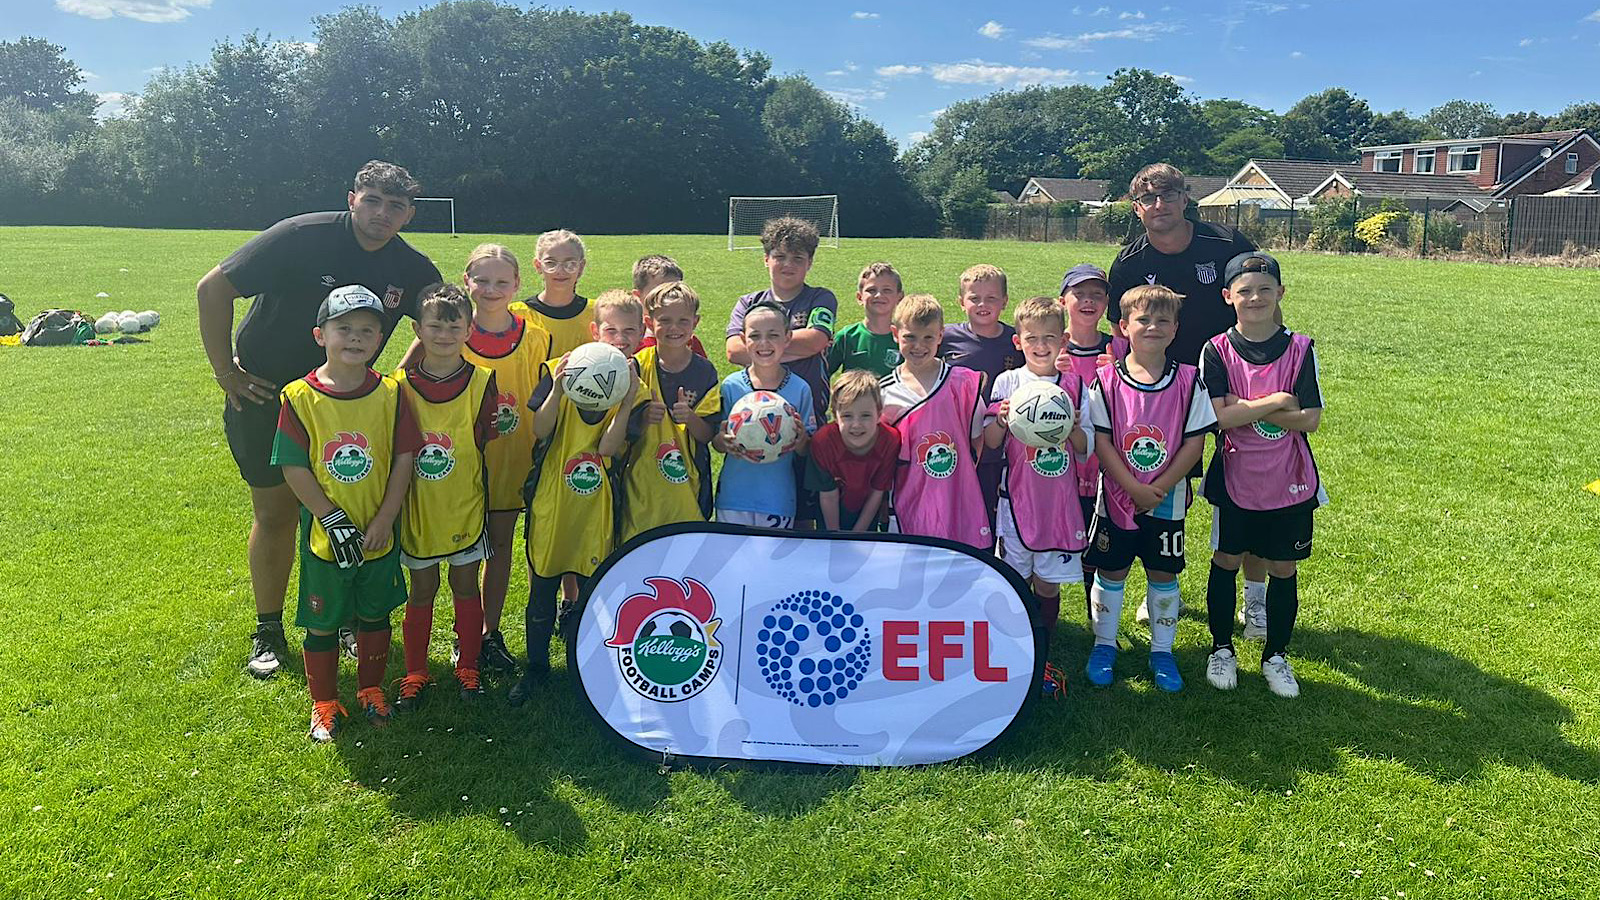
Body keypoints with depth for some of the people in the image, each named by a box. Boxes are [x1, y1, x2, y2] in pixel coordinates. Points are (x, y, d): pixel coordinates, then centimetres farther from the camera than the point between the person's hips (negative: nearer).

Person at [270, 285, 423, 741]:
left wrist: (384, 520, -11)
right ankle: (324, 703, 31)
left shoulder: (390, 394, -6)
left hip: (379, 533, 2)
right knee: (322, 622, 12)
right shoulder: (299, 397, -11)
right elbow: (294, 468, -10)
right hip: (326, 534, -1)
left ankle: (371, 690, 38)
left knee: (374, 614, 18)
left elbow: (404, 459, -5)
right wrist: (334, 520, -14)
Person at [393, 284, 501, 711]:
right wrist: (394, 500, -3)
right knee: (422, 590, 11)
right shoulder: (402, 385, -5)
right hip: (418, 509, 0)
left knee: (465, 586, 11)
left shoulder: (481, 383, -6)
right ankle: (416, 673, 25)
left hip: (465, 507, 0)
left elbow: (485, 444, -1)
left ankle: (467, 667, 26)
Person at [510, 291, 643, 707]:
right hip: (551, 497, 0)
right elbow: (540, 432, -12)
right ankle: (536, 665, 31)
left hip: (599, 504, 0)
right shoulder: (560, 370, -5)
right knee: (542, 588, 10)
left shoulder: (635, 383, -3)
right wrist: (558, 389, -25)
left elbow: (610, 448, -13)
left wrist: (627, 402, -25)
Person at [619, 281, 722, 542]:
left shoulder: (704, 371, 0)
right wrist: (644, 417, -21)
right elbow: (623, 429, -1)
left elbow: (708, 434, -1)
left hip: (688, 484, 1)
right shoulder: (638, 365, -2)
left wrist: (689, 417, -21)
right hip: (642, 483, -1)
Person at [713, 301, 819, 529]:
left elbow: (806, 451, 1)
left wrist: (799, 437, -20)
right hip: (733, 494, 0)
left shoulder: (800, 389, -3)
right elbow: (716, 442, 3)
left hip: (779, 499, 0)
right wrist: (725, 441, -18)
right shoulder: (731, 385, -3)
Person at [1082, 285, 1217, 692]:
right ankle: (1104, 644, 28)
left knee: (1163, 573, 11)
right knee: (1111, 571, 10)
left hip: (1167, 500, 1)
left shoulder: (1188, 380, -4)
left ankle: (1162, 651, 27)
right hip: (1116, 496, -1)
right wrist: (1134, 487, -16)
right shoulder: (1106, 380, -7)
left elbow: (1194, 441, -5)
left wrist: (1159, 488, -13)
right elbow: (1101, 440, -9)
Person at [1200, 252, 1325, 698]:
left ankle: (1276, 656, 27)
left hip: (1290, 481, 1)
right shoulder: (1217, 350, -6)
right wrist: (1276, 402, -17)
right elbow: (1219, 416, -17)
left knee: (1283, 569, 10)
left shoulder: (1299, 349, -4)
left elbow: (1310, 419, -12)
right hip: (1235, 477, -1)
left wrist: (1245, 408, -16)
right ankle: (1222, 649, 27)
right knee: (1226, 562, 9)